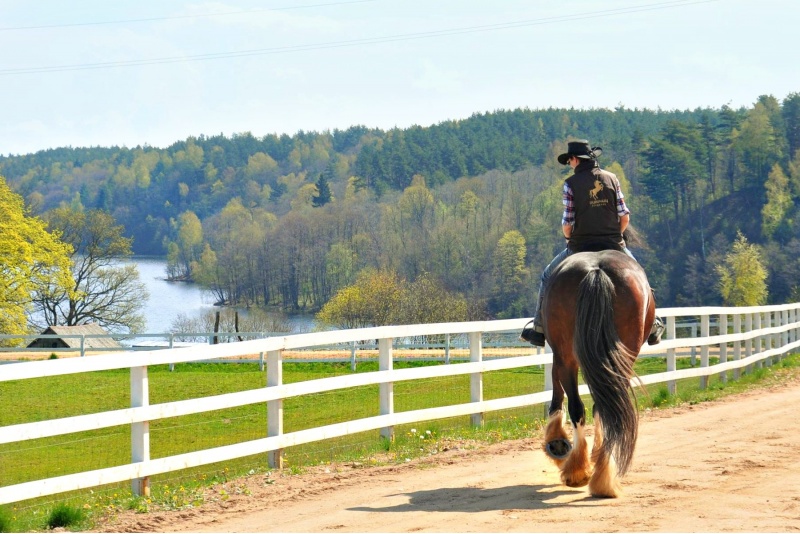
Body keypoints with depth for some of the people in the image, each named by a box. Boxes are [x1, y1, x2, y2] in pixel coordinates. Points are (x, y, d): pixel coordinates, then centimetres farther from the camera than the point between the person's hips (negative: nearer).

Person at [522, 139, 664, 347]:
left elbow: (567, 223, -9)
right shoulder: (611, 178, 2)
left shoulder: (571, 183, -8)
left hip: (580, 247, -2)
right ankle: (652, 326, 26)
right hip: (614, 246, 2)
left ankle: (539, 330, 19)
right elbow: (625, 217, 0)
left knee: (549, 276, 18)